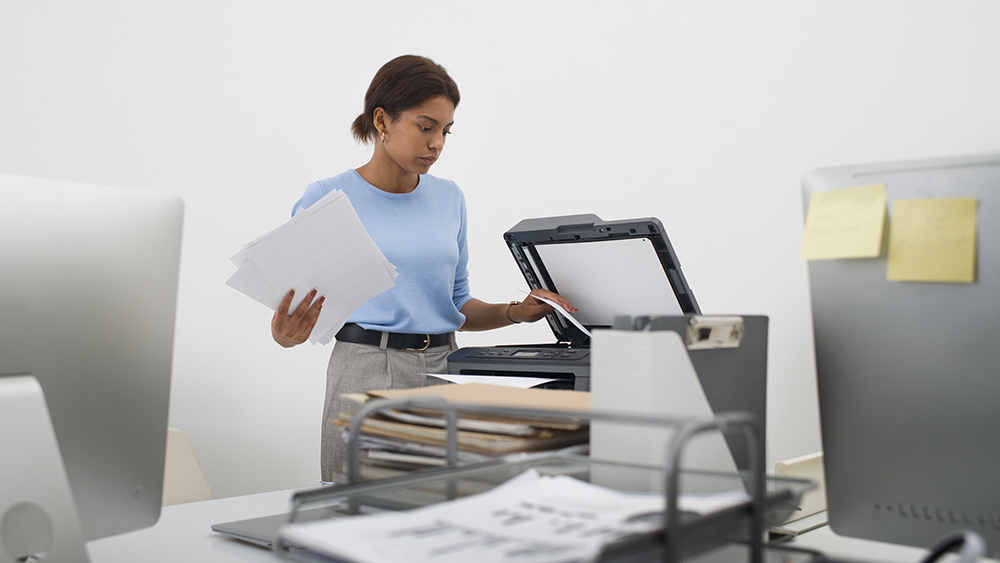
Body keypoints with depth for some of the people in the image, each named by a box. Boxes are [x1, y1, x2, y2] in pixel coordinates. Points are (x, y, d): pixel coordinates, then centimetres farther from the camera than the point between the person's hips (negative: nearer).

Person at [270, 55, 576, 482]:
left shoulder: (449, 198, 10)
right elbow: (291, 310, 0)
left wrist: (515, 312, 1)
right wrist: (287, 333, -21)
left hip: (443, 367, 4)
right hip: (367, 371, -3)